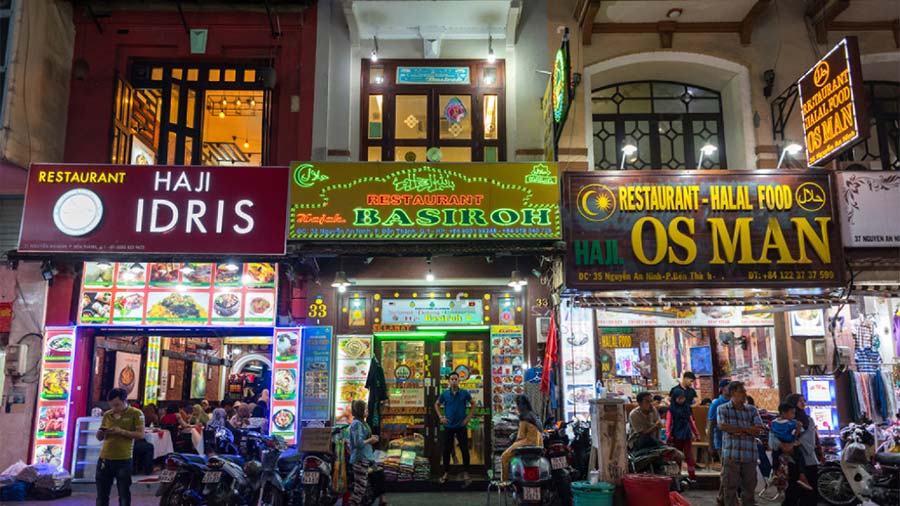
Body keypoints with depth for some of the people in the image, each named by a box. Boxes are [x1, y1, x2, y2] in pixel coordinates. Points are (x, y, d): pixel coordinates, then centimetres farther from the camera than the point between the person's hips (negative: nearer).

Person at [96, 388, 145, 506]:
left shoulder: (135, 413, -4)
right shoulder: (107, 415, 10)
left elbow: (141, 434, -9)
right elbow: (100, 438, 16)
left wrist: (121, 431, -19)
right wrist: (100, 432, -7)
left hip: (123, 461, -4)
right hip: (104, 459, 4)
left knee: (124, 495, 4)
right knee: (101, 494, 10)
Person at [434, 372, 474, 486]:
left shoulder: (464, 393, -5)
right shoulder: (444, 394, -1)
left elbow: (473, 404, 5)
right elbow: (437, 405, 13)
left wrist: (469, 417, -3)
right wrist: (441, 417, 2)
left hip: (461, 426, -1)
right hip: (448, 426, 1)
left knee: (464, 450, -1)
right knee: (446, 450, 7)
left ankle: (466, 473, 12)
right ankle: (446, 473, 20)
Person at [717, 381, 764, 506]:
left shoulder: (752, 410, 11)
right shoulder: (723, 409, 3)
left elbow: (758, 430, 1)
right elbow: (722, 426, -15)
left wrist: (740, 429, -11)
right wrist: (749, 429, -12)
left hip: (750, 455, 3)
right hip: (731, 454, -3)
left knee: (749, 486, 9)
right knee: (730, 486, 1)